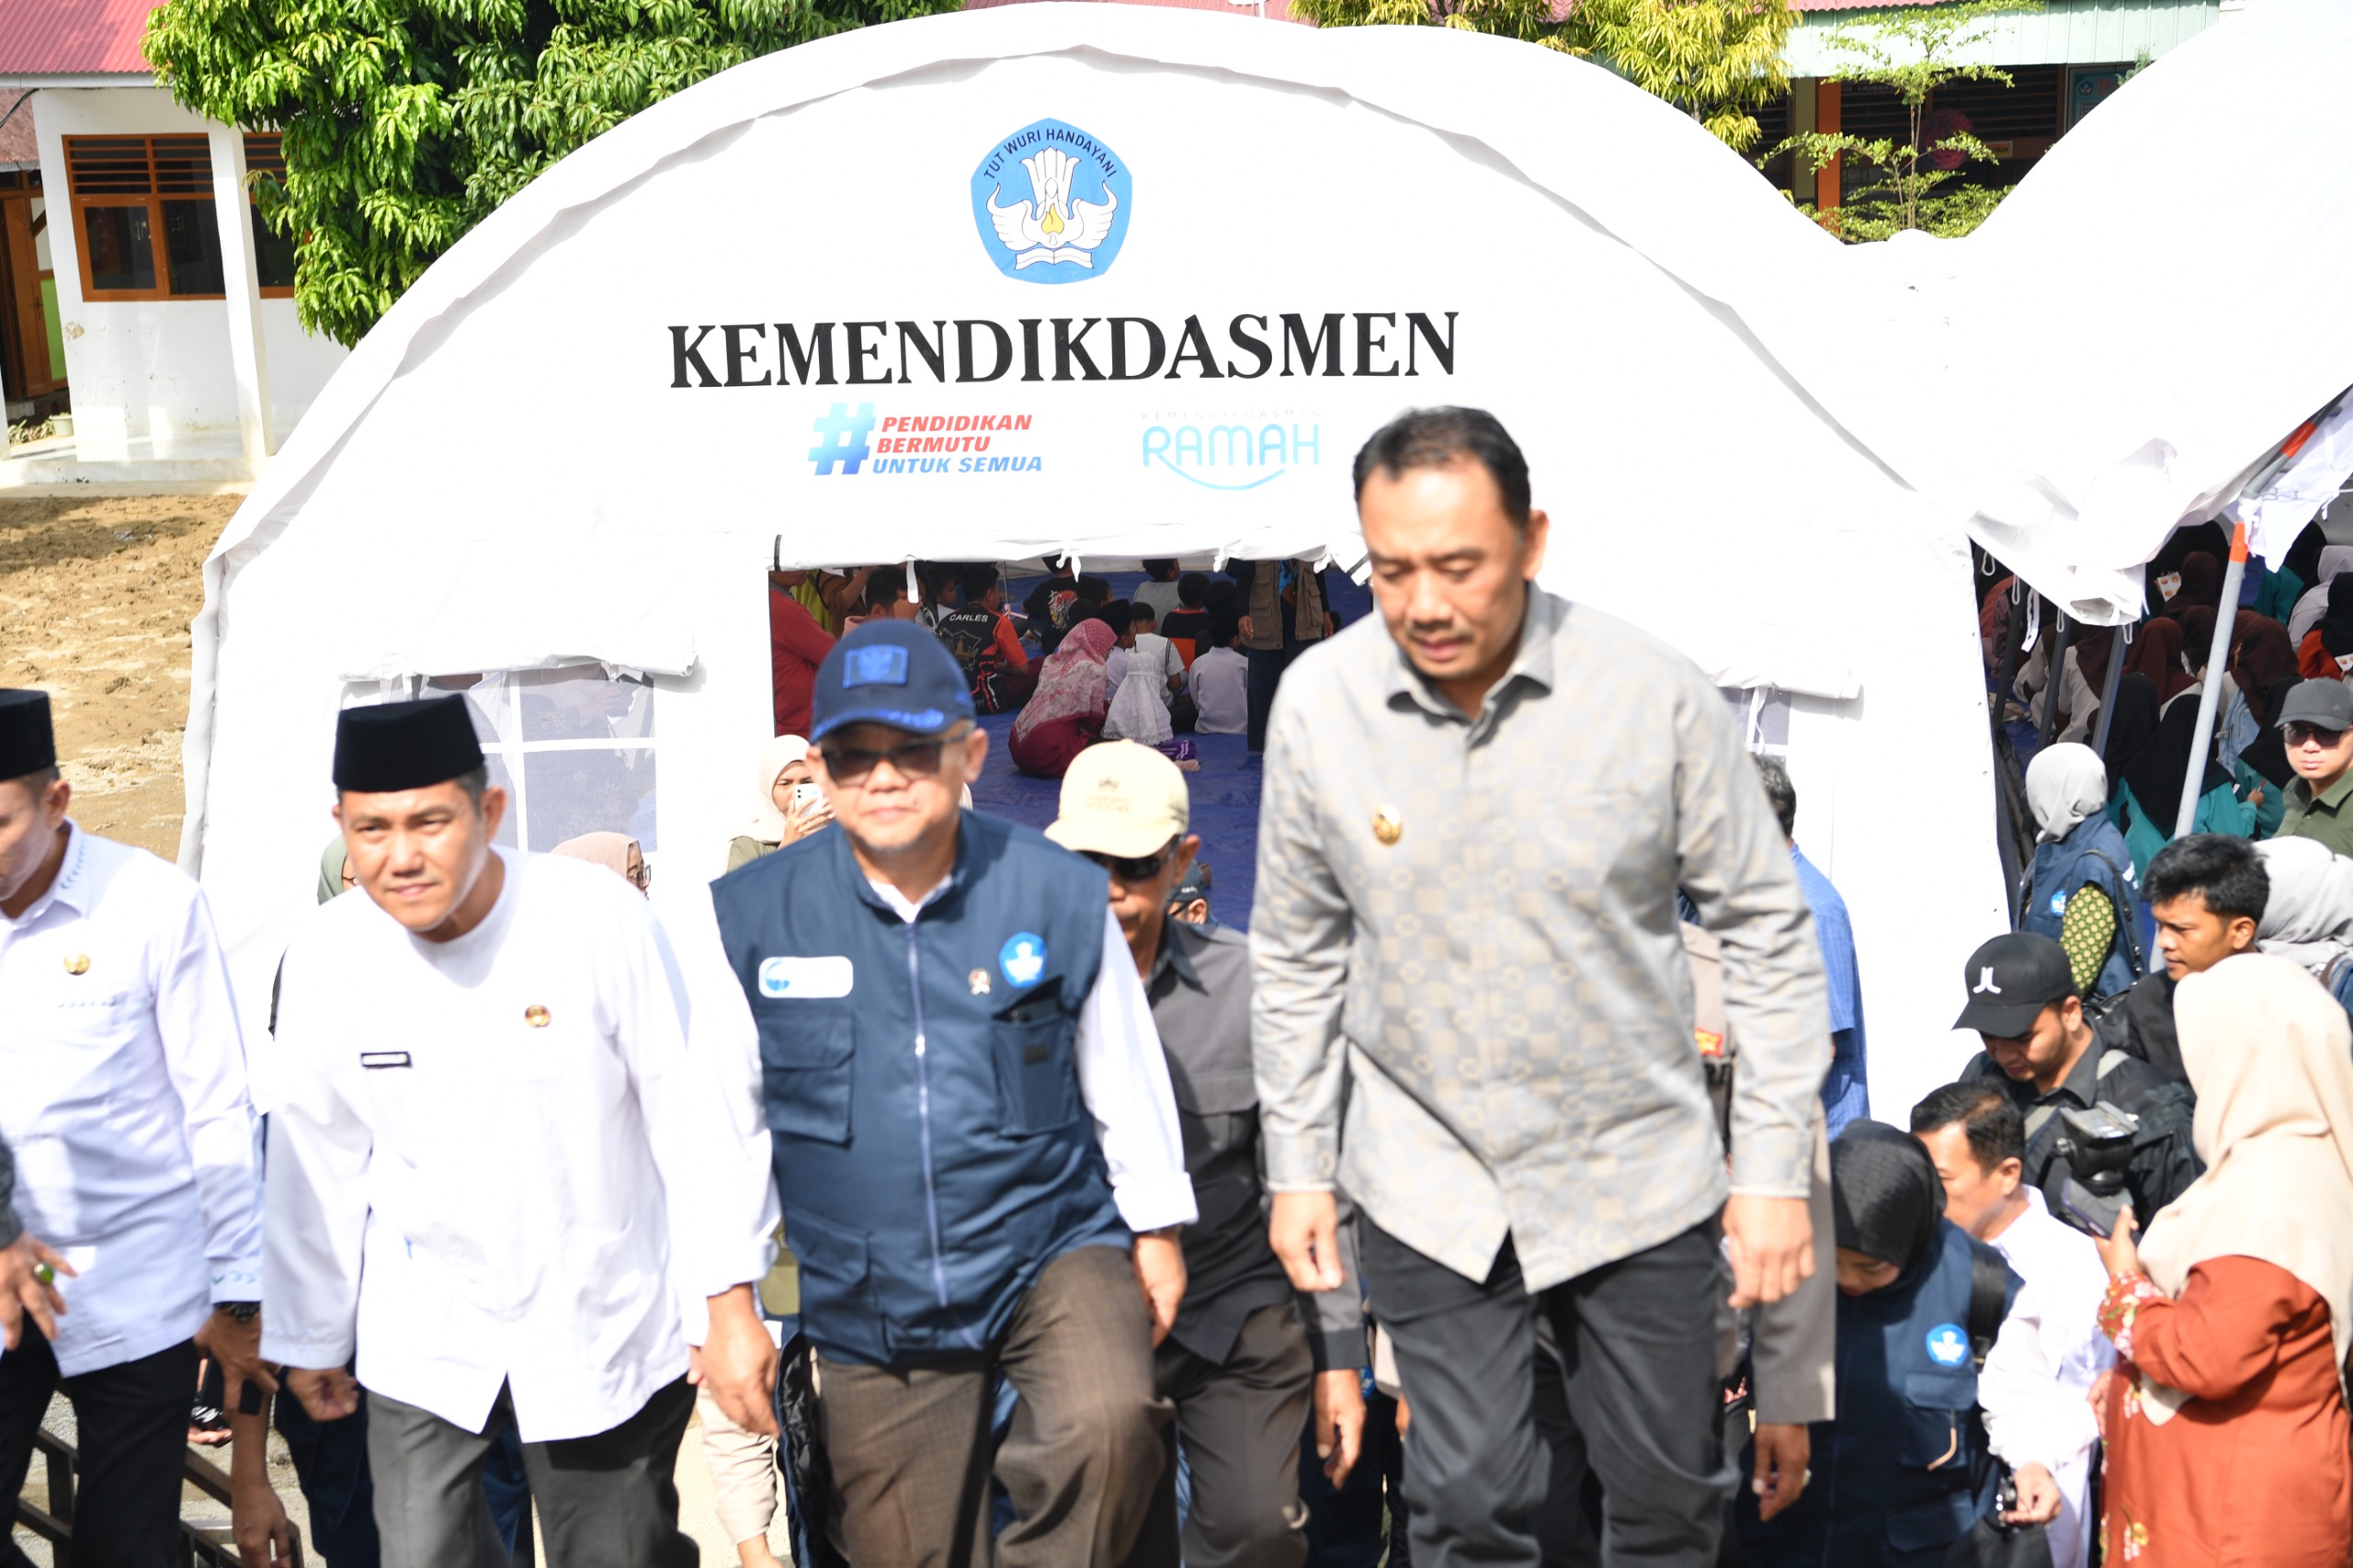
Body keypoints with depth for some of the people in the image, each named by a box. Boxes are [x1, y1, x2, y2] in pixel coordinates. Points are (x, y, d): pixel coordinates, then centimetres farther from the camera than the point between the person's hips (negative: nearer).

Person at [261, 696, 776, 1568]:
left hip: (604, 1334, -2)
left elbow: (690, 1114, -12)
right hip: (422, 1345, 2)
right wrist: (310, 1340, 11)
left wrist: (730, 1305, -12)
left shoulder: (600, 920, -18)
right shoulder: (326, 957, -8)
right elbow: (317, 1165, 2)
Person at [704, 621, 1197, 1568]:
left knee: (1107, 1425, -30)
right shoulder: (750, 917, -8)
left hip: (1053, 1247, -1)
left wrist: (1156, 1228, 10)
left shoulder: (1058, 893, -8)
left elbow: (1124, 1073, 4)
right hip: (869, 1307, 2)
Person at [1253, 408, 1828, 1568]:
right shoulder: (1318, 704, -9)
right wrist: (1297, 1166, 6)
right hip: (1427, 1185, 1)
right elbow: (1296, 955, 3)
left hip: (1637, 1172, 0)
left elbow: (1767, 930, -5)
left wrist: (1775, 1167, -6)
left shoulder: (1654, 693, -15)